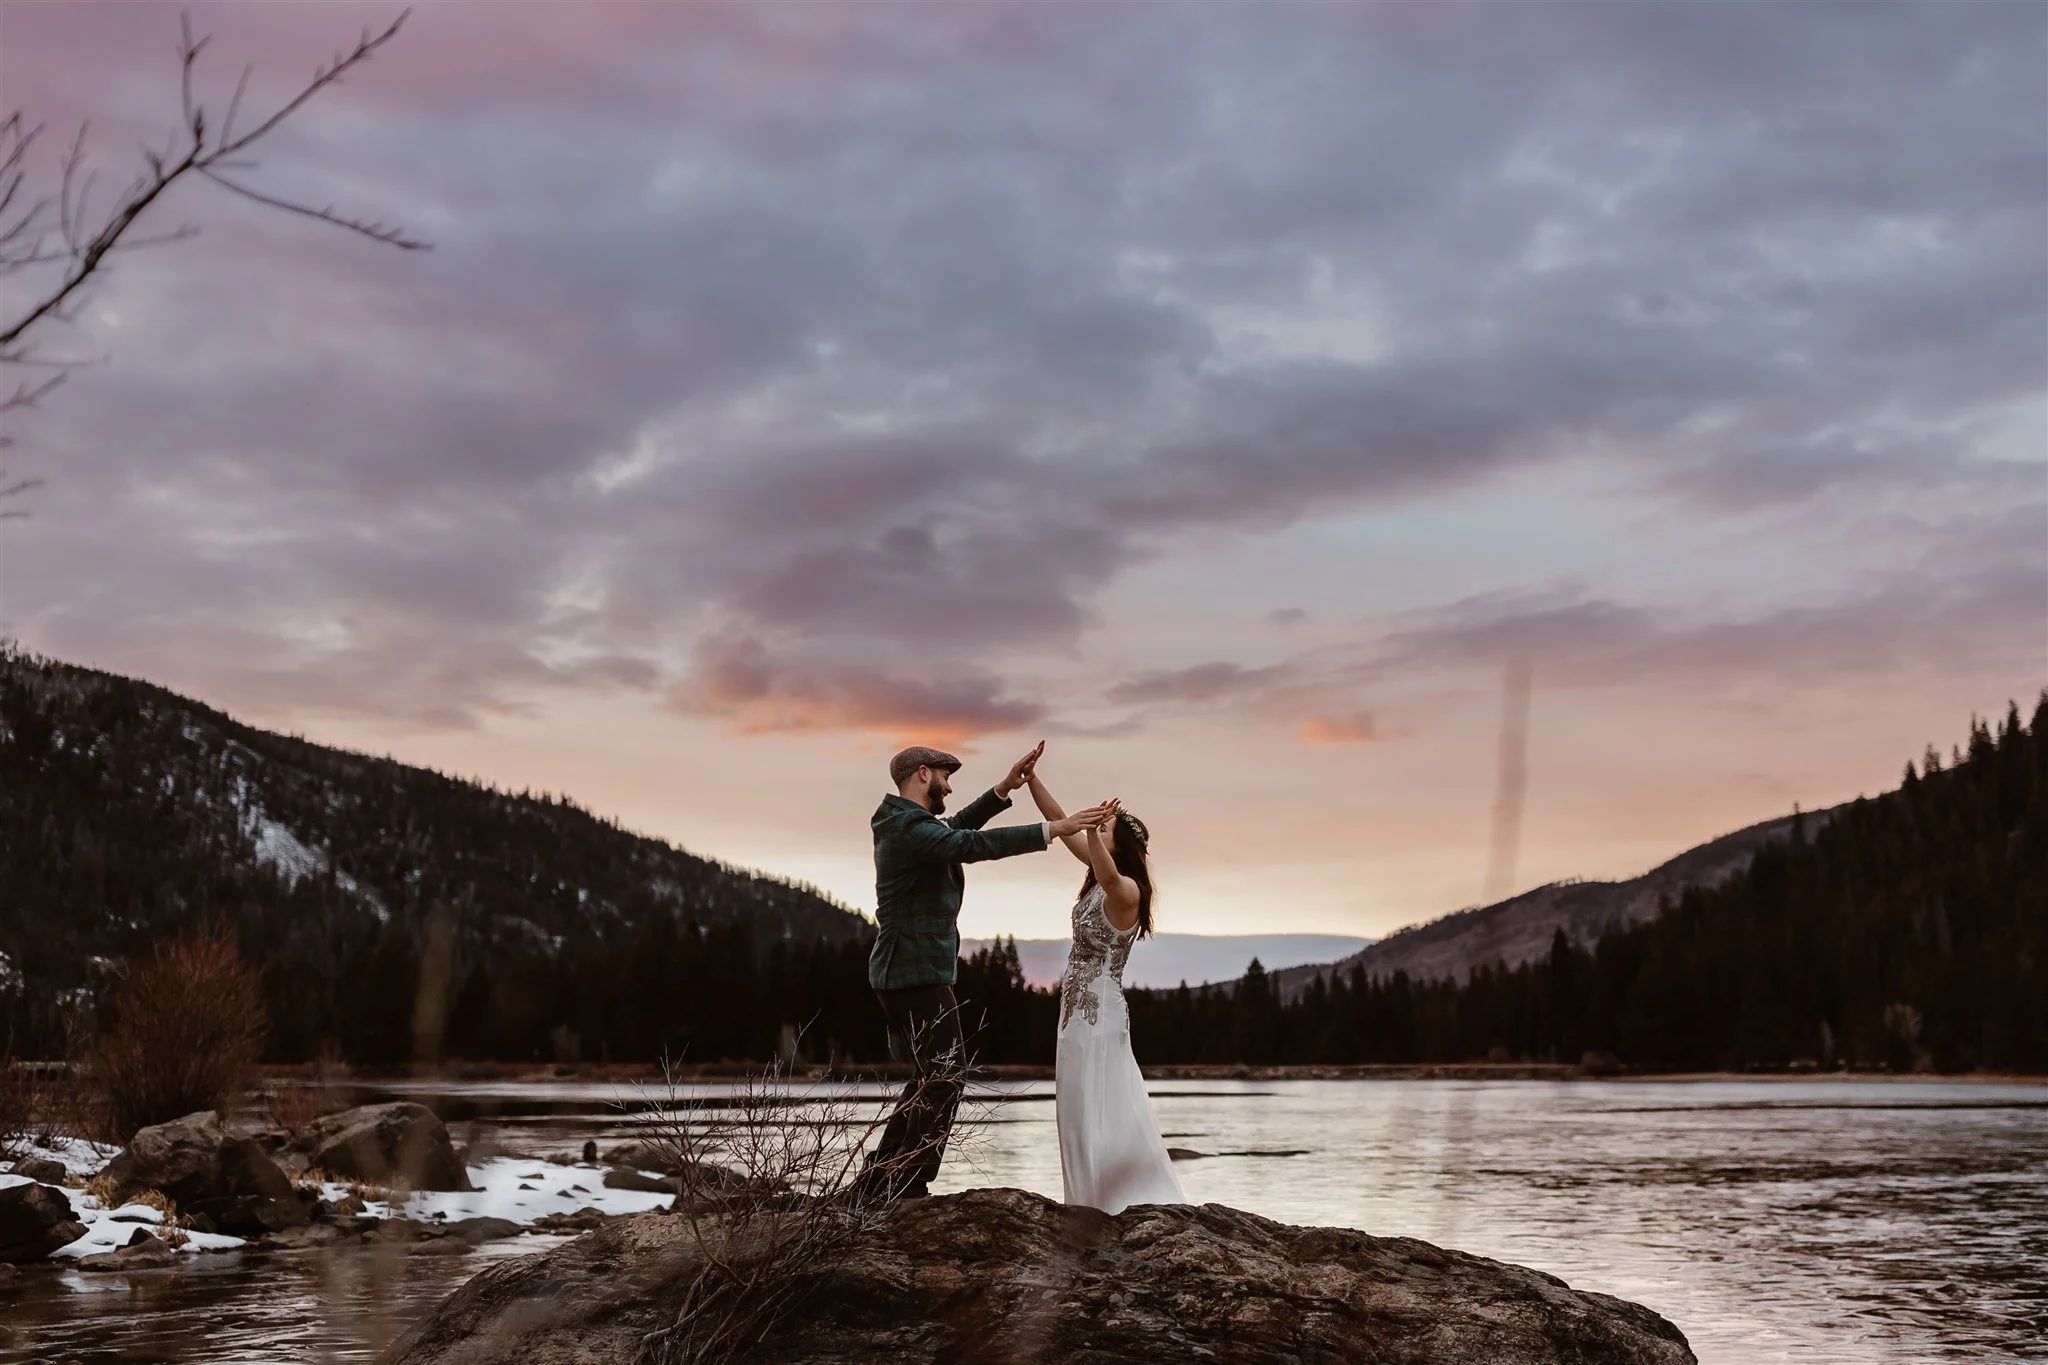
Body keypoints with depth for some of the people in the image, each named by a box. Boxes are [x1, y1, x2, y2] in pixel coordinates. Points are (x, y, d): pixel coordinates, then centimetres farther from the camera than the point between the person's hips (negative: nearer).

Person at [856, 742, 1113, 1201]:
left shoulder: (902, 822, 15)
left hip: (903, 970, 11)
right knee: (944, 1076, -6)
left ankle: (879, 1180, 21)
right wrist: (1051, 829, -31)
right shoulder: (909, 826, -17)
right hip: (916, 972, -11)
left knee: (932, 1077, 17)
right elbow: (973, 845, -29)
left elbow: (956, 831, 27)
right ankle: (905, 1186, -2)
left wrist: (1004, 789, 18)